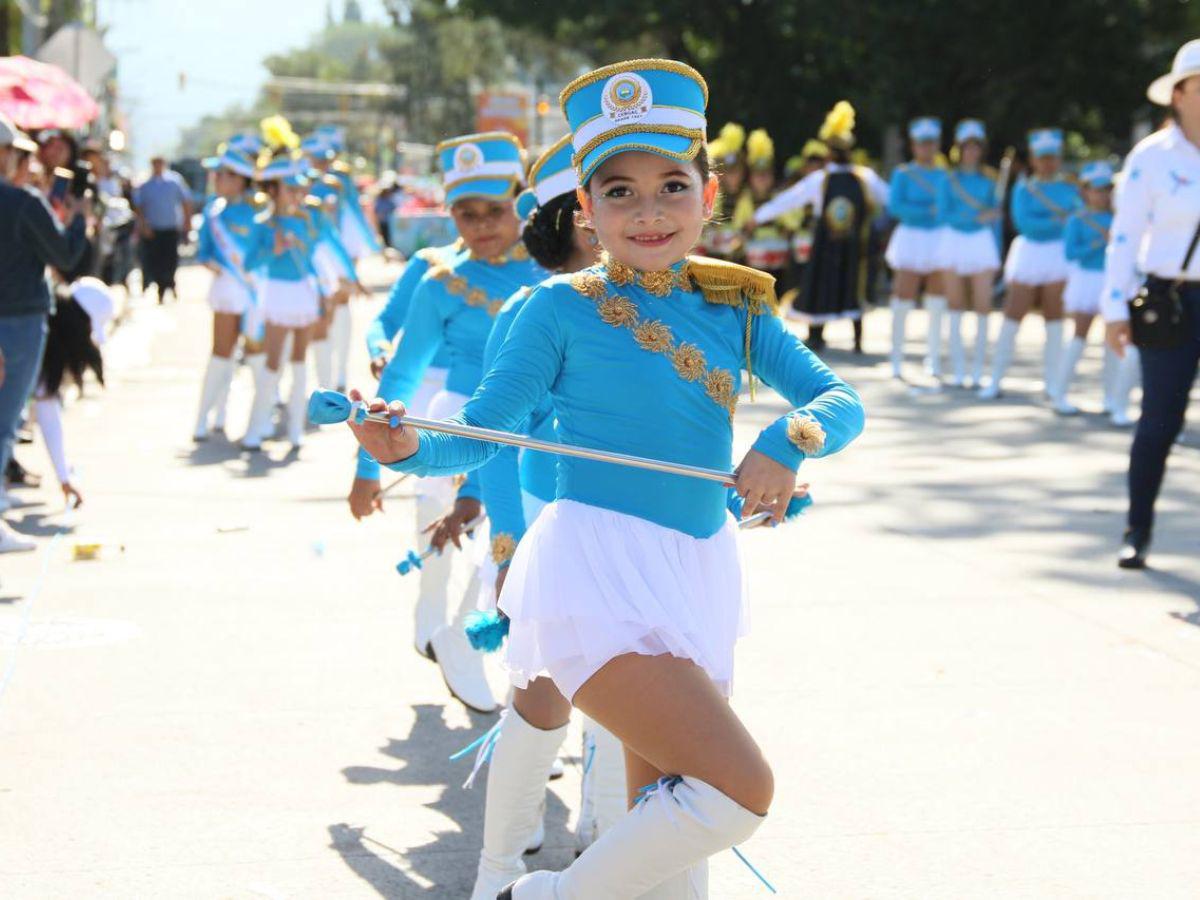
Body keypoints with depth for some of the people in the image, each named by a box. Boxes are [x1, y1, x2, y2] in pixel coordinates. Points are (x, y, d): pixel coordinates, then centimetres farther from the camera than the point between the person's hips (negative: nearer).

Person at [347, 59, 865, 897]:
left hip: (700, 571, 6)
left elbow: (841, 399, 4)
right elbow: (480, 435, -6)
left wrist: (788, 440, -18)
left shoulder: (737, 308, 7)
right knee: (741, 787, -18)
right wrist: (408, 448, -27)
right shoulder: (563, 307, -6)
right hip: (598, 567, -6)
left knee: (668, 810, 15)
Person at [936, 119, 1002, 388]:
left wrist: (997, 254, 7)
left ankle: (978, 370, -2)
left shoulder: (989, 181, 7)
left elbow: (995, 219, 10)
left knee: (983, 306, -7)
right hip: (954, 241, 0)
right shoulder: (948, 181, 4)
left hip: (982, 243, 0)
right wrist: (977, 217, -15)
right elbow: (943, 215, -5)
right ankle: (957, 370, 8)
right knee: (955, 306, 3)